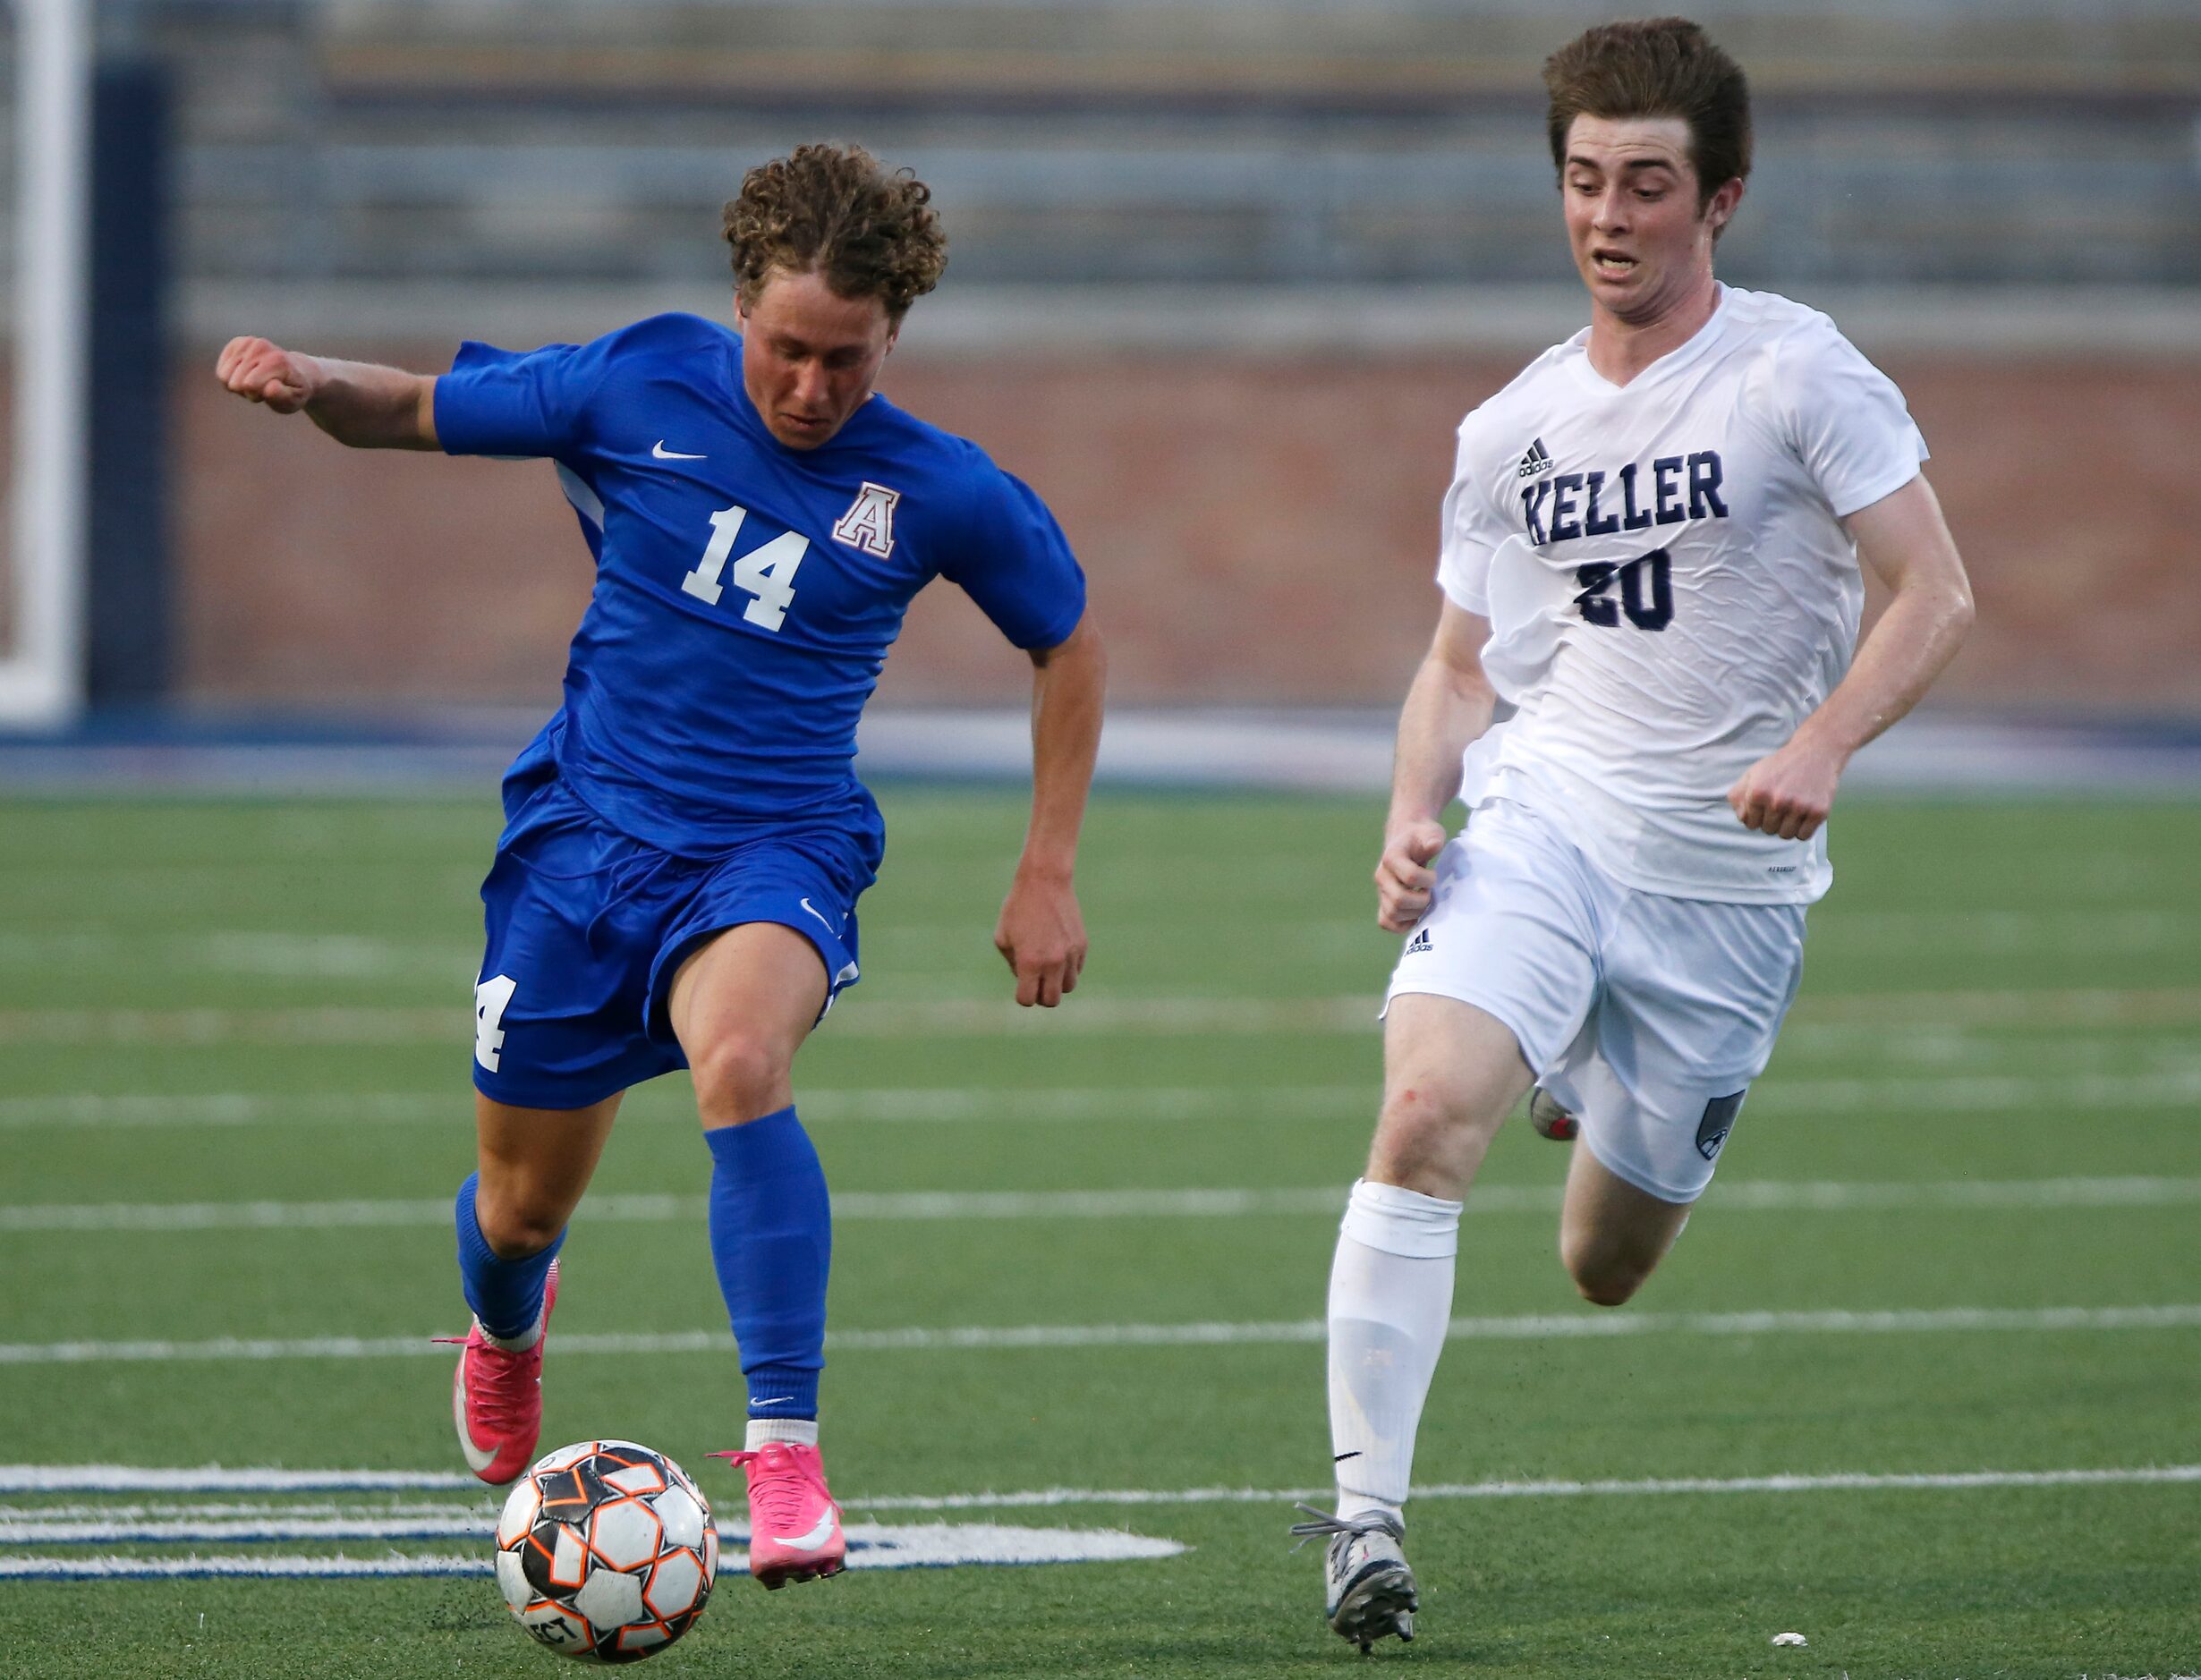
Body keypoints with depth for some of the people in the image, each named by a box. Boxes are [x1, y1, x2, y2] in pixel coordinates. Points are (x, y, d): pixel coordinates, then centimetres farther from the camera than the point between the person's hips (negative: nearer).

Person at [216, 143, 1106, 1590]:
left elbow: (1070, 641, 9)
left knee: (740, 1060, -36)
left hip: (777, 848, -2)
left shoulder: (939, 493, -7)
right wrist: (307, 382, -18)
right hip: (589, 828, 2)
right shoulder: (643, 387, -7)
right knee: (523, 1207, 10)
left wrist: (1049, 874, 6)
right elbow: (420, 412, 4)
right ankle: (507, 1325, 50)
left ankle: (786, 1453, -32)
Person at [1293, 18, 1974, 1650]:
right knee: (1427, 1111, -26)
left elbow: (1936, 597, -9)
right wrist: (1415, 812, -4)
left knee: (1606, 1266, 9)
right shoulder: (1510, 429, 8)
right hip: (1540, 827, 2)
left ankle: (1618, 1112, 48)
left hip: (1731, 874, -2)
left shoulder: (1796, 372, -6)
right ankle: (1367, 1517, -22)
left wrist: (1821, 746, -26)